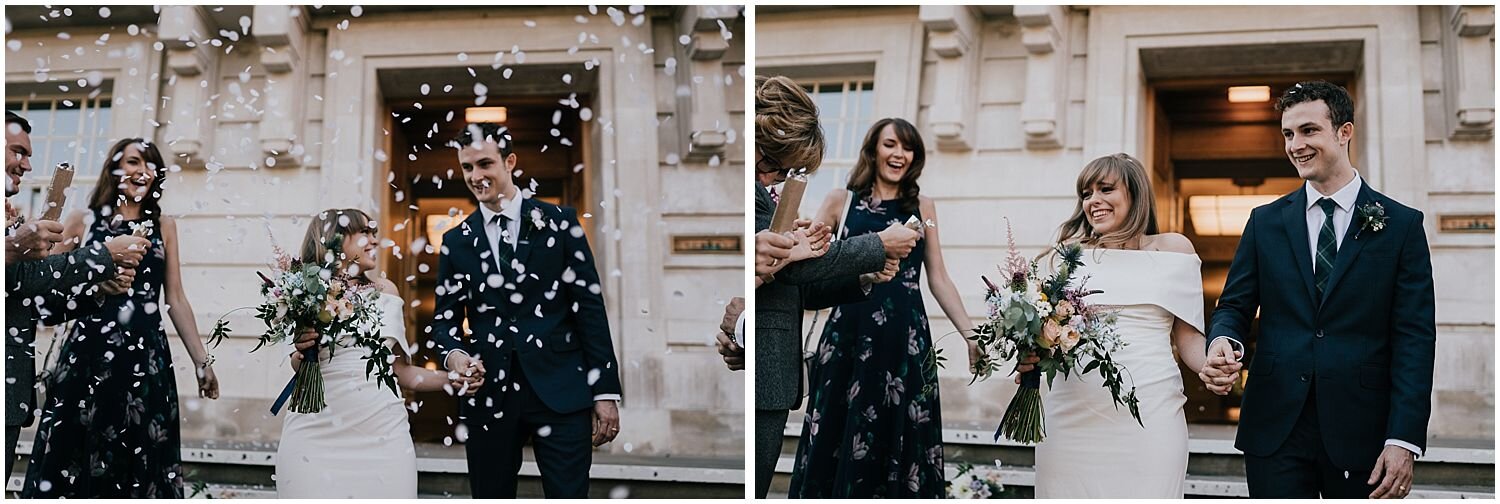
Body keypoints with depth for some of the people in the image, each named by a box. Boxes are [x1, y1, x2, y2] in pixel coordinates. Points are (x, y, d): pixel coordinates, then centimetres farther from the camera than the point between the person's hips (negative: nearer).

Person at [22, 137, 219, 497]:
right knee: (73, 458, -1)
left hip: (146, 358, 1)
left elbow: (176, 300, 13)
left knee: (140, 466, 2)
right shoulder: (82, 221, 8)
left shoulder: (163, 227, 12)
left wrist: (201, 360, 9)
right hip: (88, 353, -1)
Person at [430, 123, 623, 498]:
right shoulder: (456, 241, 11)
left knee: (569, 495, -5)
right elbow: (446, 317, 14)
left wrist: (605, 391, -4)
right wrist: (453, 354, -11)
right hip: (489, 394, 3)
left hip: (560, 391, -2)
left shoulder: (559, 222, 4)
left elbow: (589, 306, 1)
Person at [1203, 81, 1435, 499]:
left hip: (1362, 432, -1)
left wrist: (1405, 440, -12)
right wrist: (1224, 342, -15)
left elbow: (1414, 337, -3)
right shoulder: (1266, 221, 10)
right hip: (1276, 430, 2)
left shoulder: (1402, 224, 2)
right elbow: (1235, 305, 10)